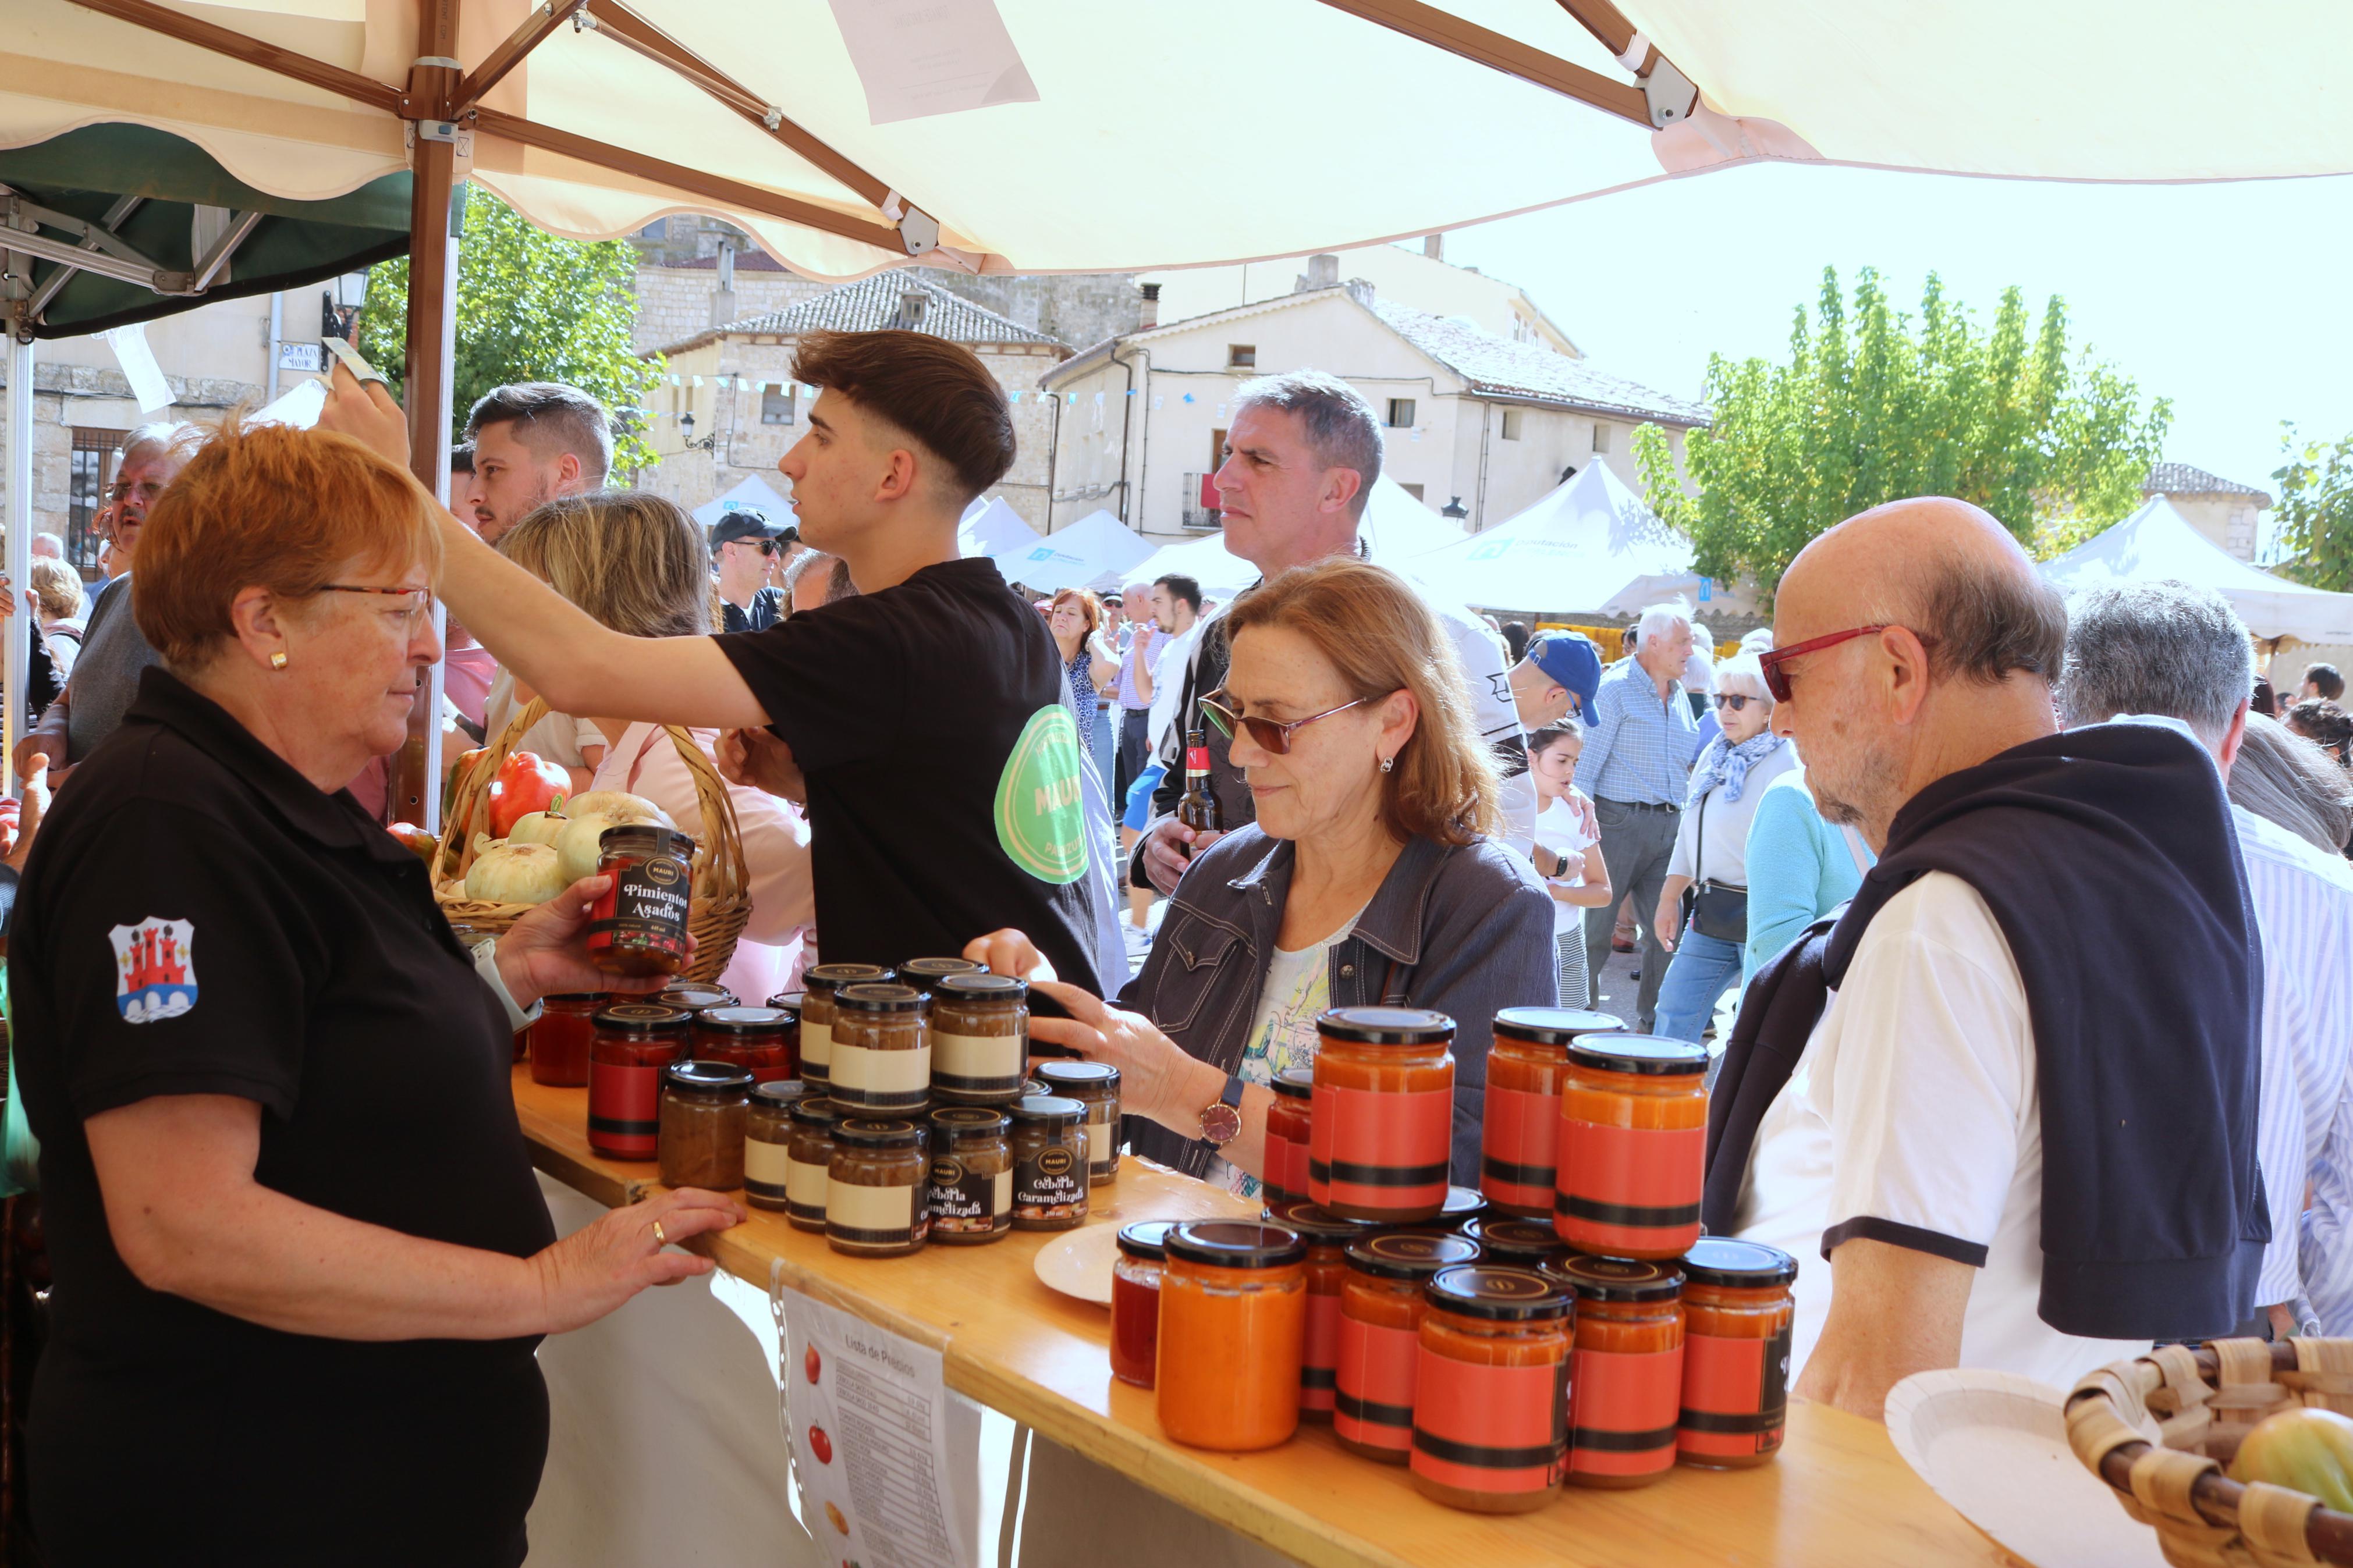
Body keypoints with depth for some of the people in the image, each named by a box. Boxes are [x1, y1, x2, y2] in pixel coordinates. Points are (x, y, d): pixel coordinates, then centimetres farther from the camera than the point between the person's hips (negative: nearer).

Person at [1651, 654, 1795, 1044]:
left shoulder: (1786, 764, -12)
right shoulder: (1715, 754, 14)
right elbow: (1690, 833, 21)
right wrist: (1669, 898, 19)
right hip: (1712, 910, 8)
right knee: (1675, 1009, 9)